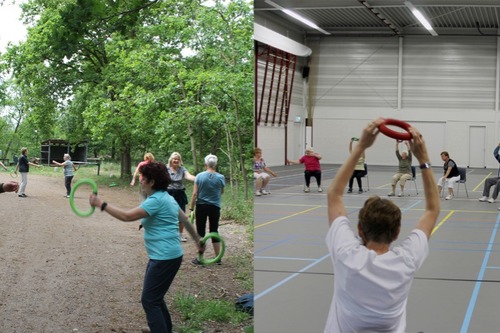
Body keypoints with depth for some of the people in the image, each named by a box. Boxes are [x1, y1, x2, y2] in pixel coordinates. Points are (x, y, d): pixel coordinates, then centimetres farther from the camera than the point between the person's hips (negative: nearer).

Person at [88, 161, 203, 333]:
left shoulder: (156, 200, -18)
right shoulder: (166, 198, 13)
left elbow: (127, 216, -23)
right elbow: (185, 219, 21)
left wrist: (101, 204, -18)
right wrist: (198, 240, 31)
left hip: (164, 258, -10)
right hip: (165, 256, 10)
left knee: (149, 300, -3)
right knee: (155, 297, 21)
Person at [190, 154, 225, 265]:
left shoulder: (199, 176, -9)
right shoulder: (220, 177, -5)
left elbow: (195, 194, -8)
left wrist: (191, 208, -1)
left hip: (201, 206, -1)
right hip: (215, 207, 2)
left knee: (200, 231, 6)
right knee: (214, 231, 12)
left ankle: (200, 258, 8)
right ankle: (218, 258, 14)